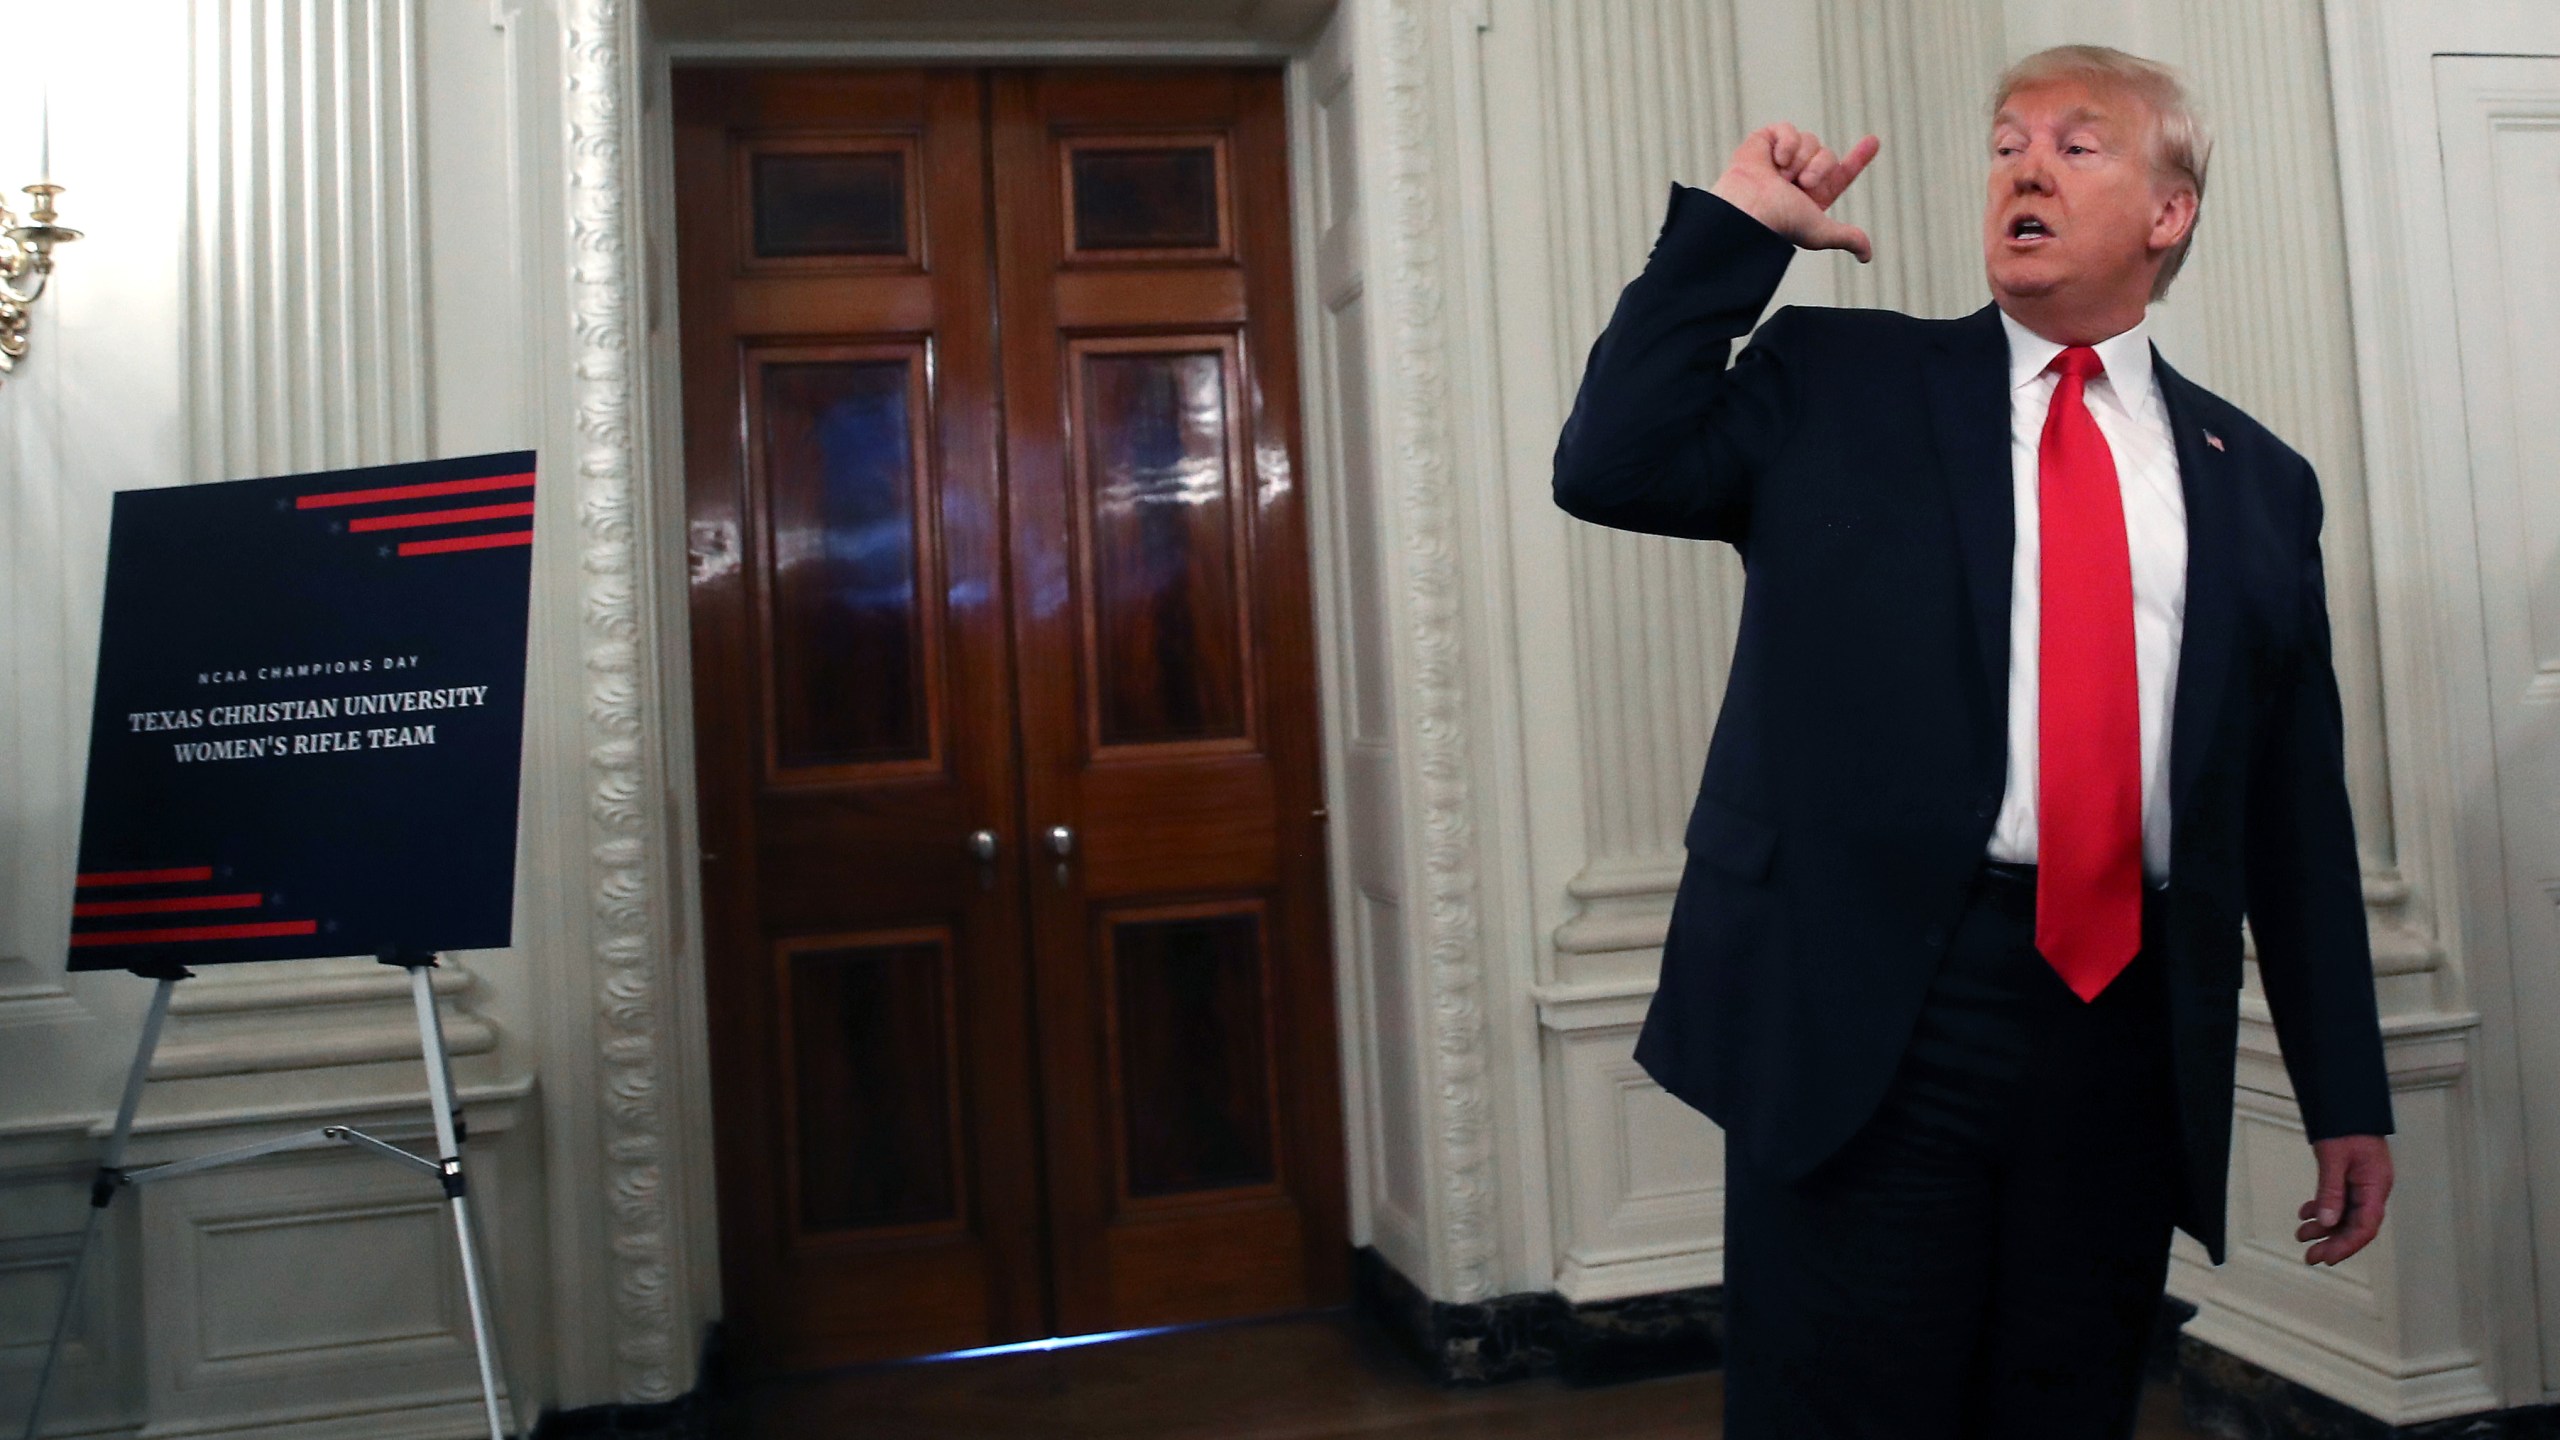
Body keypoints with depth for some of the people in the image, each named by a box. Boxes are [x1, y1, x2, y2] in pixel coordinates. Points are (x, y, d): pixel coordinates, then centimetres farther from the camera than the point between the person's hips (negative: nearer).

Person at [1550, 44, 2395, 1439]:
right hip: (1866, 1010, -3)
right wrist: (1731, 227, -3)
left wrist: (2346, 1096, 12)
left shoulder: (2254, 479, 14)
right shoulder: (1836, 379, 8)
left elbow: (2299, 806, 13)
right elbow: (1610, 469, -4)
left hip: (2132, 1037, 3)